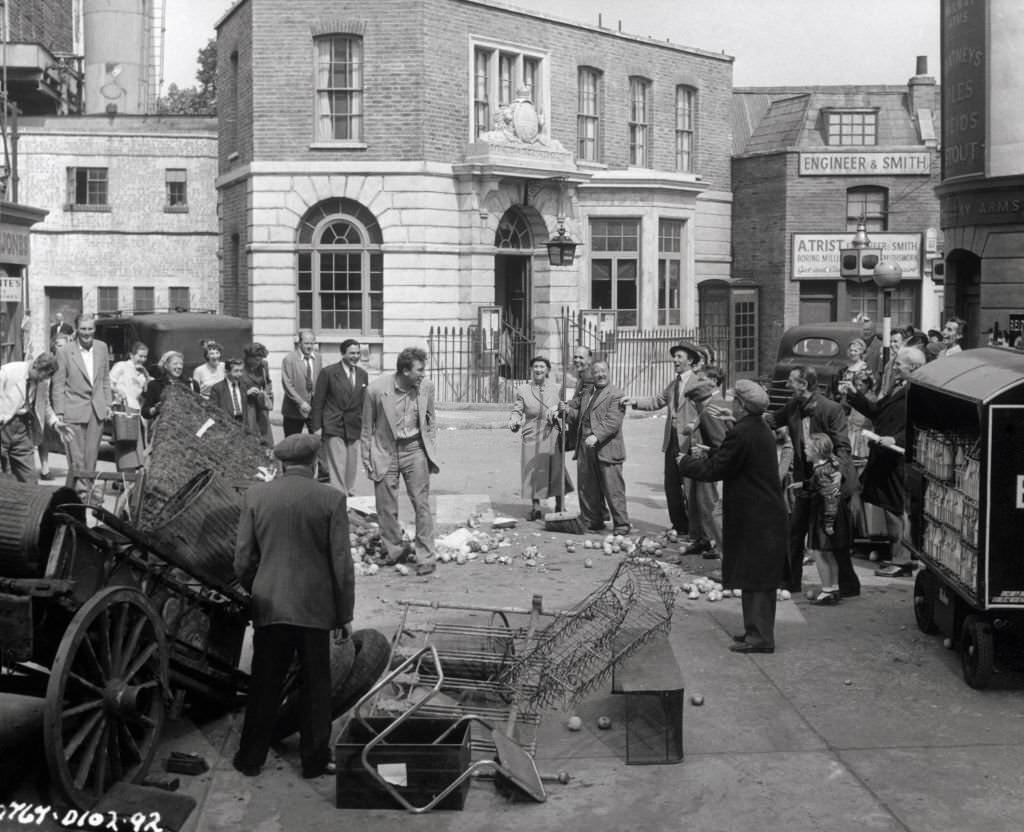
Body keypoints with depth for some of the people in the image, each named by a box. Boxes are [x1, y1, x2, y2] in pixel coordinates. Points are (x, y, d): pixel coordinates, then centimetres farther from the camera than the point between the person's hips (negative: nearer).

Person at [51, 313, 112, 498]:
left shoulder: (102, 348, 6)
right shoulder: (65, 352, -7)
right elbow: (58, 385, -5)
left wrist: (108, 403, 11)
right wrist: (59, 413, -8)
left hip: (97, 409, 4)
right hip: (74, 410, -4)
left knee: (92, 452, 8)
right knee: (76, 454, -3)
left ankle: (88, 487, 18)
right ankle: (79, 488, 3)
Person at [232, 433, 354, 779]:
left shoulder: (255, 496, -2)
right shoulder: (331, 500, -8)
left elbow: (243, 559, 1)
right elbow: (341, 564, -6)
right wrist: (345, 614, 3)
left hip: (268, 606, 2)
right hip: (314, 608, -2)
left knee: (264, 686, 14)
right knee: (315, 686, 12)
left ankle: (250, 759, 22)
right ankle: (315, 760, 19)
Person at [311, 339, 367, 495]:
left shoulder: (362, 374, 9)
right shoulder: (328, 373, -5)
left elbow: (364, 402, 14)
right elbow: (318, 401, -3)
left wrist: (365, 425, 10)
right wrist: (317, 427, -6)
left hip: (354, 427, 5)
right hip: (334, 427, -5)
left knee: (352, 465, 7)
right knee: (337, 465, -8)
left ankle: (348, 492, 20)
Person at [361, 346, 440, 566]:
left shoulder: (426, 387, -5)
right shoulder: (376, 389, -13)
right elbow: (367, 428, -2)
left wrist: (432, 454, 6)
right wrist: (367, 461, 0)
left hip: (414, 450, 1)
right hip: (385, 451, -1)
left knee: (422, 504, -4)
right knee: (386, 507, 5)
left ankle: (425, 556, 3)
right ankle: (395, 552, 22)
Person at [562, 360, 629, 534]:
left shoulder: (615, 395, -5)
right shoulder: (587, 395, 21)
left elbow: (612, 421, -15)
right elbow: (580, 418, 28)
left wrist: (596, 436, -27)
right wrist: (569, 411, 8)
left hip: (606, 449, -7)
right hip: (585, 449, 7)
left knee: (613, 489, -6)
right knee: (587, 489, 11)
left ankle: (621, 525, 0)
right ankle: (592, 521, 21)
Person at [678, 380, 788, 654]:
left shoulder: (741, 434, -20)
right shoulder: (761, 430, 11)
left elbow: (715, 471, -16)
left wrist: (686, 463, -1)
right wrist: (705, 455, 19)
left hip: (754, 519, -10)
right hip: (766, 514, 10)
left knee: (755, 577, -4)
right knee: (759, 577, 16)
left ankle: (760, 636, 0)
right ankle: (757, 629, 24)